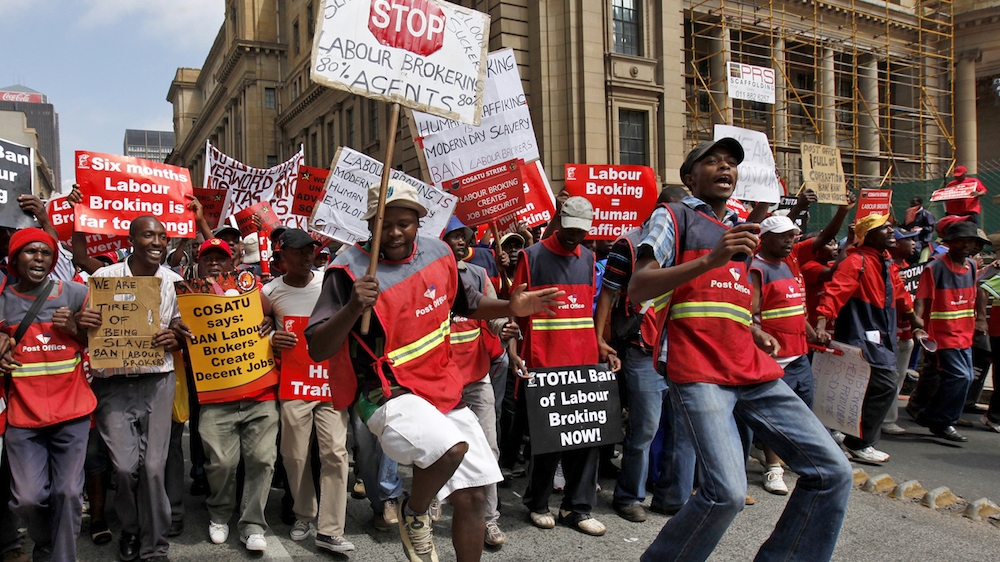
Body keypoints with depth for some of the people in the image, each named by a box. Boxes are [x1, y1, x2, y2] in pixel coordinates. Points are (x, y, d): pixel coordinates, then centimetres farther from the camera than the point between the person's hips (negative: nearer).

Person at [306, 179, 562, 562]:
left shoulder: (438, 254, 3)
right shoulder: (350, 270, -13)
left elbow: (463, 303, 21)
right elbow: (317, 350, -17)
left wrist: (511, 308, 5)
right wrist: (353, 307, -33)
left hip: (445, 392, 6)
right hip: (389, 396, -6)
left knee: (472, 497, 7)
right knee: (451, 446, -33)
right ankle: (413, 515, 0)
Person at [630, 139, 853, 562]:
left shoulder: (740, 229, 25)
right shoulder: (673, 217, 5)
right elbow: (637, 290, -8)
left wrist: (757, 333, 14)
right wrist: (709, 259, -18)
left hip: (752, 370, 7)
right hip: (698, 372, -7)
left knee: (832, 471, 2)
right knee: (727, 492, -20)